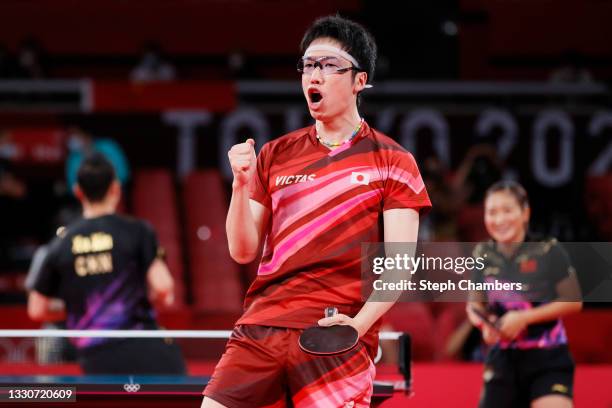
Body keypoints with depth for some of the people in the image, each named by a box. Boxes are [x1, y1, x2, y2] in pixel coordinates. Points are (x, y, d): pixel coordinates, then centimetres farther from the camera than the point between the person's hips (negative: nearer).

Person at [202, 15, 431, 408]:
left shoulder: (392, 161, 4)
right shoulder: (275, 155, 15)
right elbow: (243, 251, 12)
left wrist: (359, 323, -19)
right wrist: (242, 184, -4)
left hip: (334, 341, -3)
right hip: (260, 327, 3)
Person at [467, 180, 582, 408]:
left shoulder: (548, 251, -10)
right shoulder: (483, 256, 2)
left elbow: (574, 302, -6)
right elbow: (475, 304, 14)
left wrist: (524, 317, -16)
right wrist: (484, 323, -10)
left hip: (548, 359, -4)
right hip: (504, 359, 4)